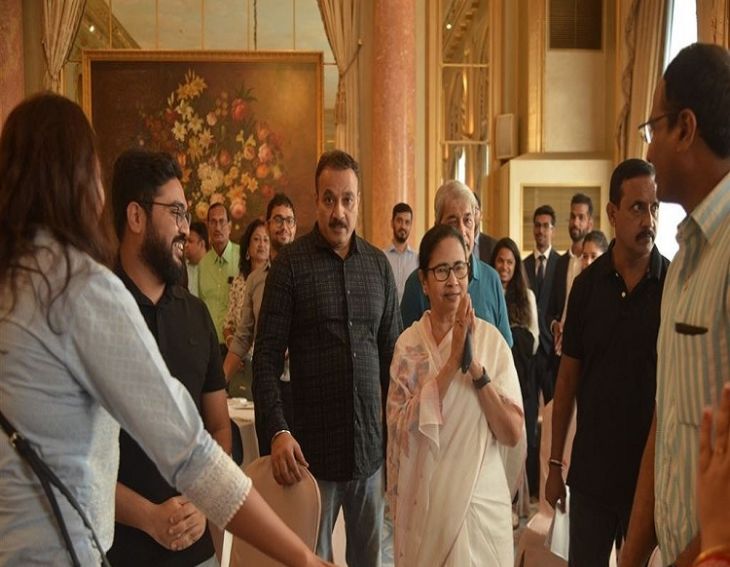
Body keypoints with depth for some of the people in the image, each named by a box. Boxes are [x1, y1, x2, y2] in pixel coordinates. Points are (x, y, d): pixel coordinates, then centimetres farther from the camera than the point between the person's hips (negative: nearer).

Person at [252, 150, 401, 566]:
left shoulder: (378, 263, 5)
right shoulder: (291, 263, -6)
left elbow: (392, 351, 10)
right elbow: (267, 357, -8)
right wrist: (279, 431, -18)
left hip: (371, 443, 3)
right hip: (313, 446, -3)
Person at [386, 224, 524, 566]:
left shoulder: (491, 339, -4)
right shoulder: (408, 344, -4)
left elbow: (513, 434, -8)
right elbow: (402, 427, -15)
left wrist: (476, 368, -20)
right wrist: (452, 363, -22)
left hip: (482, 501, 0)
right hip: (425, 504, 0)